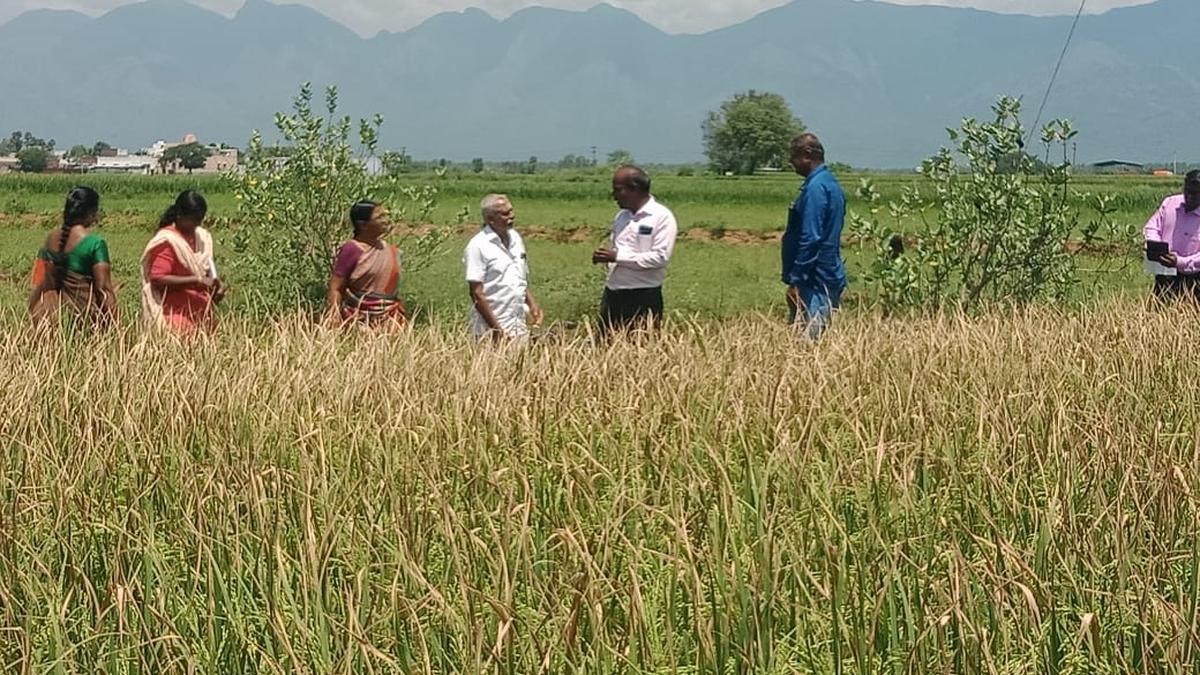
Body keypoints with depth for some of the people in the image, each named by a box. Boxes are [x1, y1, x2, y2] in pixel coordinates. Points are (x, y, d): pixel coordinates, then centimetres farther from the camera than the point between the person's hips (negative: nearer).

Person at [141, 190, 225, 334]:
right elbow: (158, 279, -18)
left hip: (201, 315, 7)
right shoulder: (166, 241, -11)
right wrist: (196, 281, -21)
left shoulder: (201, 236, 11)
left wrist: (216, 282, 2)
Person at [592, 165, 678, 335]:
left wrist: (618, 256, -19)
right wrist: (605, 257, 4)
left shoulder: (662, 217, -9)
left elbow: (661, 257, -18)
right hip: (613, 293, 7)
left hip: (643, 297, -7)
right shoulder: (622, 216, 14)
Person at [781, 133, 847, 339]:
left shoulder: (815, 188, -16)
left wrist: (795, 281, -20)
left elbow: (810, 238, -21)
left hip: (817, 281, -10)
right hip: (830, 276, 10)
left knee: (811, 335, -10)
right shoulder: (830, 183, 15)